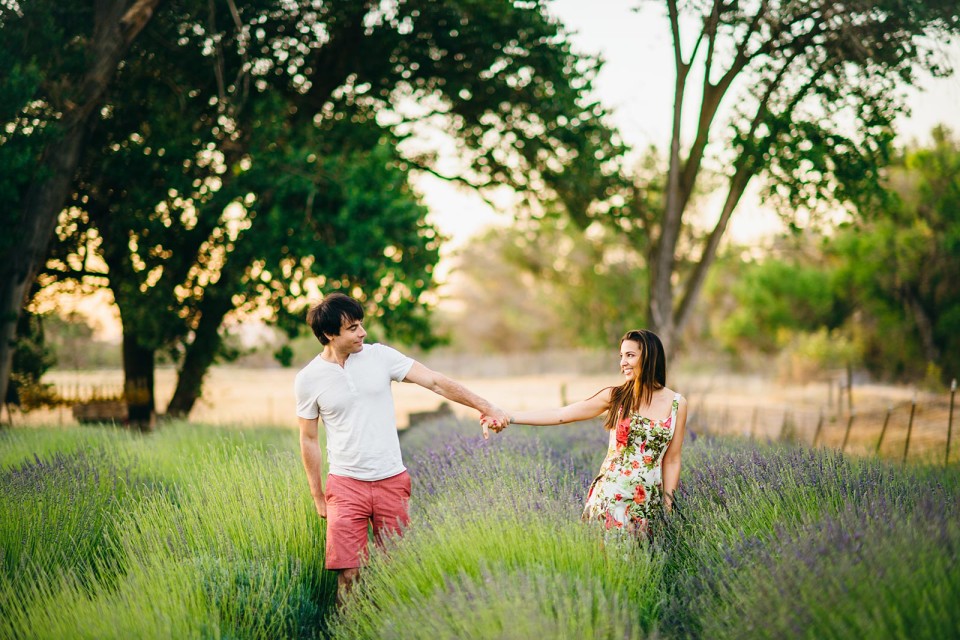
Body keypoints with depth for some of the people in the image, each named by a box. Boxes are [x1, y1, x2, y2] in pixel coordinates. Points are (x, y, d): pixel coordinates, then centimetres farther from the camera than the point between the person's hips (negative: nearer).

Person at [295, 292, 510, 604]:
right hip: (346, 485, -2)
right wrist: (318, 498, 7)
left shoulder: (380, 356, 0)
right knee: (348, 573, -8)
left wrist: (486, 407, -10)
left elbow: (436, 382, -2)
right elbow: (309, 439, 6)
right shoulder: (308, 379, -3)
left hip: (392, 482, 2)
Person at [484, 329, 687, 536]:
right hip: (609, 498, 0)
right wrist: (508, 417, -12)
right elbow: (559, 415, -4)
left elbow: (671, 461, 5)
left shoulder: (677, 404, 1)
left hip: (650, 503, 0)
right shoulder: (615, 397, 0)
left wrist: (668, 508, 1)